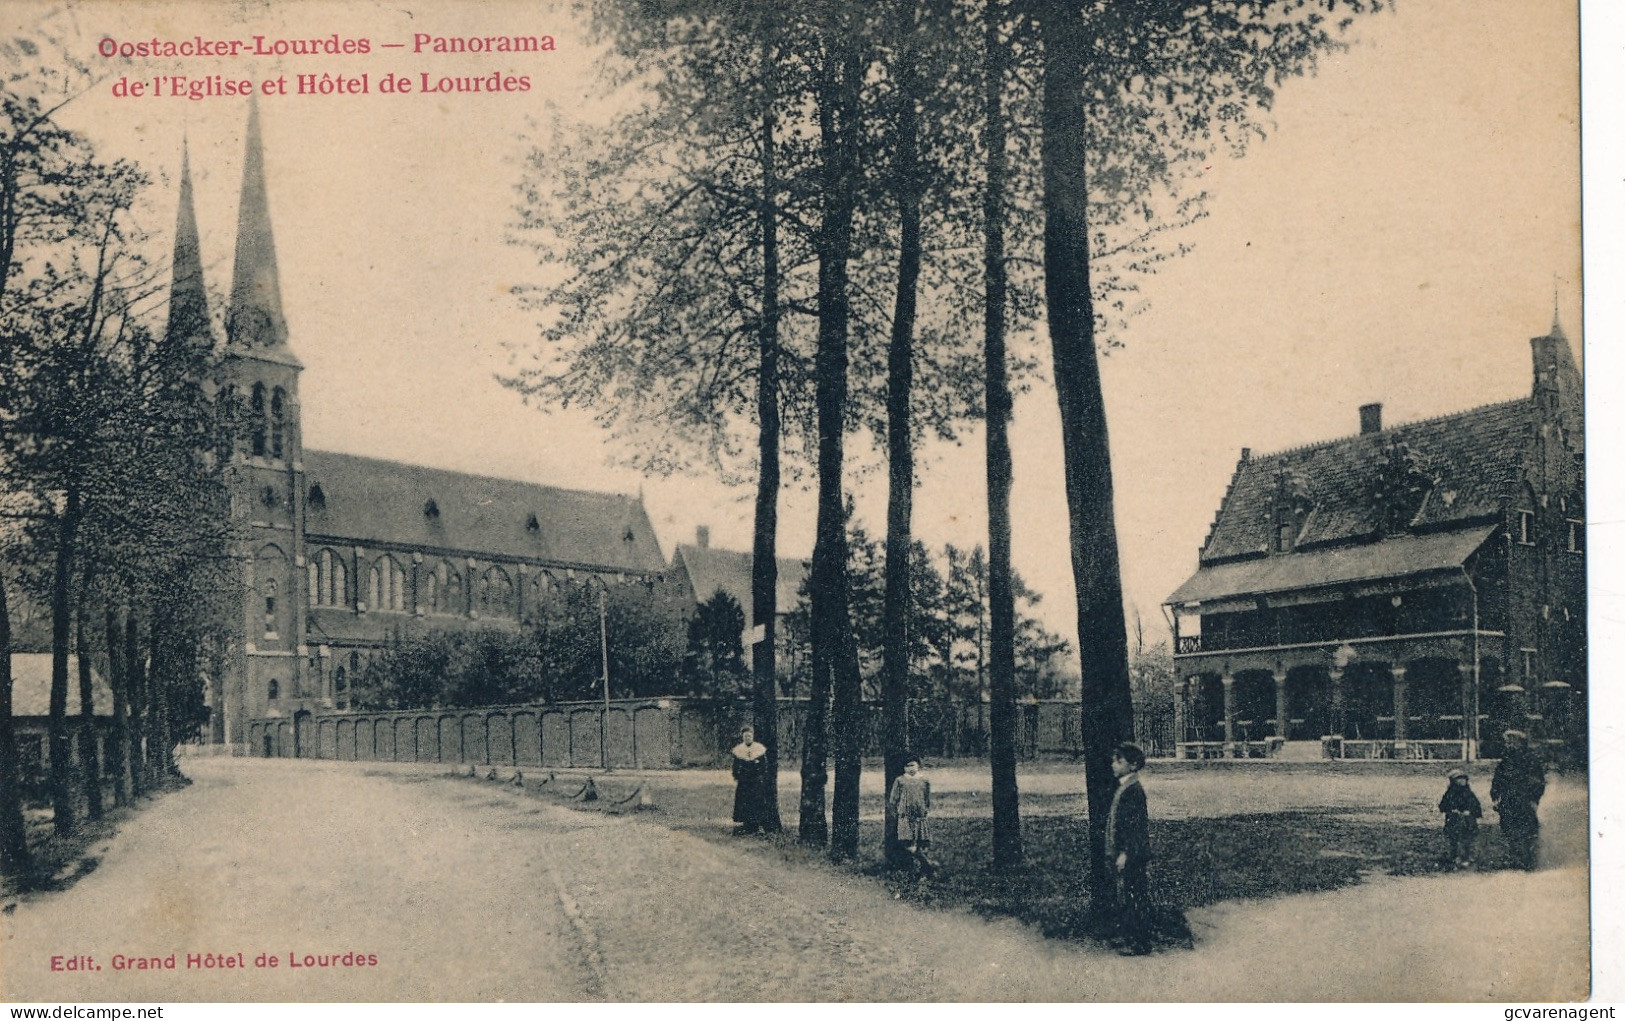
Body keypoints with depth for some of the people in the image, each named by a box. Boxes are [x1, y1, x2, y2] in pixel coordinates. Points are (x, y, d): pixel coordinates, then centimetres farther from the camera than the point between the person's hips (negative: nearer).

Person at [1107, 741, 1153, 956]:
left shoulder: (1134, 791, -18)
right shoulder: (1123, 787, 11)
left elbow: (1136, 826, -21)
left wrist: (1125, 854, -21)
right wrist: (1117, 852, 19)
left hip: (1133, 857, -10)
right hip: (1125, 855, 10)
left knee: (1135, 898, -2)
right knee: (1125, 897, 18)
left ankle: (1140, 944, 5)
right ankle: (1127, 936, 28)